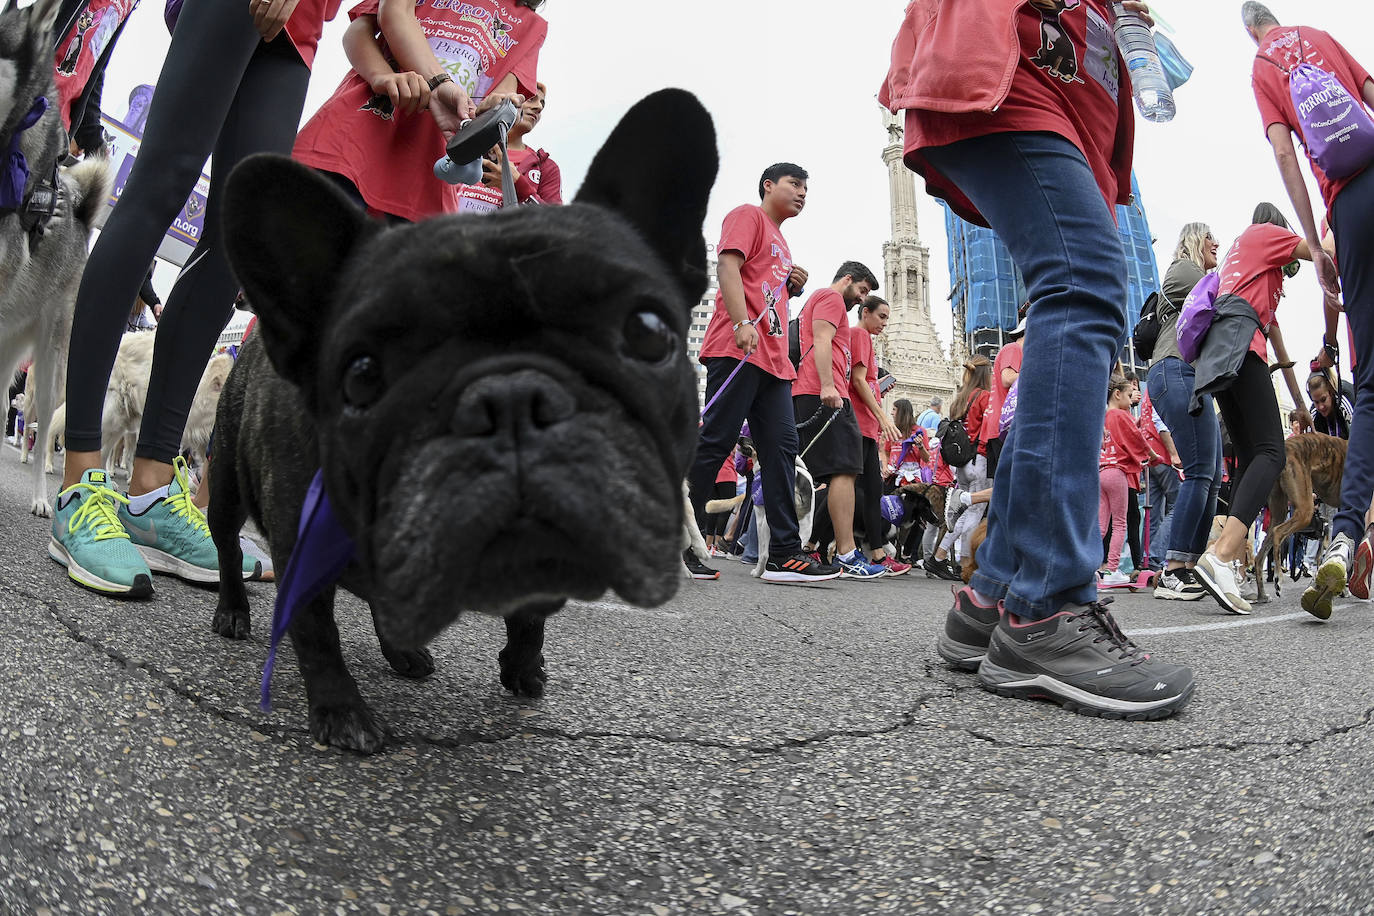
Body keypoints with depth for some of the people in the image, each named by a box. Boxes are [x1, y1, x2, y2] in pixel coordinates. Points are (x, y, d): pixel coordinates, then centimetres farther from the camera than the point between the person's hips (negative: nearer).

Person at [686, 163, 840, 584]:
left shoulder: (780, 242, 31)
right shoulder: (748, 215, 6)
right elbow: (727, 265, -10)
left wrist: (794, 287, 14)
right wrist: (742, 323, -23)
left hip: (773, 358, 9)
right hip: (738, 348, -9)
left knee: (782, 446, -1)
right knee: (715, 440, -11)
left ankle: (784, 554, -4)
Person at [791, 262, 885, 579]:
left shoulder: (816, 300, 33)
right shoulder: (832, 298, 2)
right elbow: (821, 342, -12)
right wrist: (828, 386, -23)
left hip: (805, 396, 11)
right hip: (825, 394, -11)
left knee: (810, 476, 7)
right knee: (844, 470, -17)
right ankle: (847, 555, -23)